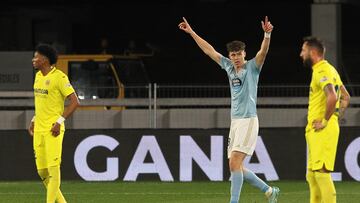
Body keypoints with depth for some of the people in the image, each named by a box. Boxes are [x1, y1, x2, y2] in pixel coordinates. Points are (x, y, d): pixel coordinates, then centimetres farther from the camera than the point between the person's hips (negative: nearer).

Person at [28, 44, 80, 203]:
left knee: (53, 168, -9)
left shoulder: (59, 77, -12)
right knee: (42, 170, 8)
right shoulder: (38, 76, 13)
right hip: (38, 130, 8)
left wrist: (60, 121, -18)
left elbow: (74, 102, -13)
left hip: (53, 130, -8)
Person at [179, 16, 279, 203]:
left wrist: (267, 35, -39)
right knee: (236, 166, 6)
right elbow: (209, 50, 20)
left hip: (248, 121, -7)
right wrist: (191, 32, 23)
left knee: (235, 163, -16)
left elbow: (263, 51, -20)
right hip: (235, 122, 7)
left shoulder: (252, 67, -3)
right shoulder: (229, 66, 13)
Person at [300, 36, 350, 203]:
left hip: (321, 131, -10)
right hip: (315, 131, 10)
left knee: (321, 172, -13)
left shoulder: (322, 71, -13)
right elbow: (346, 97, 27)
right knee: (312, 176, 13)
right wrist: (336, 116, 17)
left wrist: (325, 121, -20)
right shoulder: (329, 70, 19)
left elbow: (332, 97, -30)